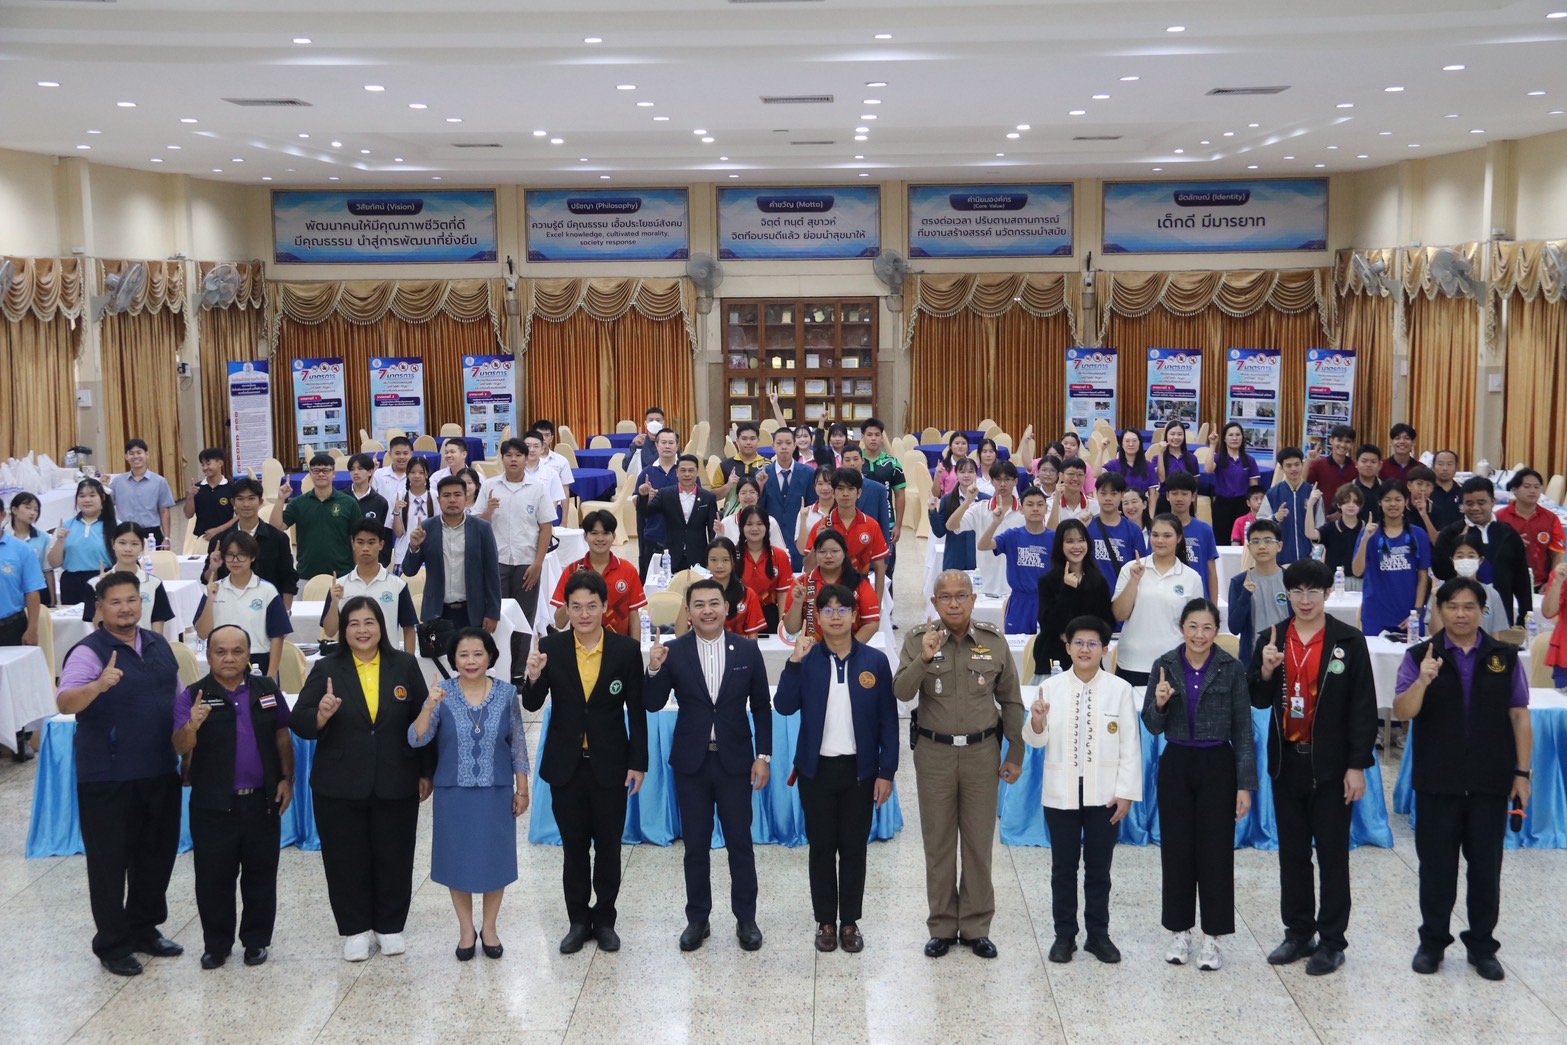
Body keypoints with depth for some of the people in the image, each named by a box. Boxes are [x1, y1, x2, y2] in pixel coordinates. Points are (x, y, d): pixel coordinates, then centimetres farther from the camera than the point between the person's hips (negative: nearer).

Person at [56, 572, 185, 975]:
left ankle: (144, 929, 32)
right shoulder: (89, 651, -13)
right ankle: (112, 944, 16)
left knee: (157, 854, 16)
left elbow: (178, 700, 17)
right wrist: (98, 686, -47)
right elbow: (64, 703, -28)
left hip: (160, 772, 6)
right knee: (111, 861, 4)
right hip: (107, 778, -6)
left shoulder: (159, 645, 7)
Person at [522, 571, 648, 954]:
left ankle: (604, 919, 23)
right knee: (573, 845, 10)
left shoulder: (626, 650, -7)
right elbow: (532, 705, -5)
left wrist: (638, 762, -4)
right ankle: (578, 920, 22)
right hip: (566, 763, 1)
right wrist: (534, 677, -25)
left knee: (608, 845, 9)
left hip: (610, 764, -1)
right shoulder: (551, 648, -5)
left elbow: (636, 711, -3)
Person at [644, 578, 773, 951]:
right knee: (696, 846, 9)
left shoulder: (747, 650, -2)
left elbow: (761, 707, 4)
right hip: (691, 762, 0)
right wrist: (654, 670, -26)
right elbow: (653, 705, -8)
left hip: (735, 760, 0)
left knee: (740, 843, 6)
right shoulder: (673, 652, -5)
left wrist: (764, 755, 0)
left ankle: (746, 918, 19)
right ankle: (697, 918, 21)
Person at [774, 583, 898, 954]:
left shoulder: (875, 661, -2)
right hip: (817, 769, 0)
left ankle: (850, 922, 19)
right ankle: (825, 921, 19)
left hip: (859, 769, 0)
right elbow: (784, 707, -11)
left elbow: (888, 720, 0)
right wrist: (794, 663, -21)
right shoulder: (806, 659, -1)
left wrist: (886, 771, -4)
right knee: (821, 848, 7)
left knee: (854, 848, 7)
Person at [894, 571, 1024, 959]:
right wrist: (924, 659, -31)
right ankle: (942, 926, 19)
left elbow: (1011, 700, 5)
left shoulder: (994, 640, -2)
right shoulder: (918, 639, -5)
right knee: (938, 842, 8)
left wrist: (1016, 753, 5)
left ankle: (976, 926, 18)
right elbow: (902, 692, -15)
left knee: (979, 841, 7)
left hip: (982, 751, 1)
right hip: (934, 752, 0)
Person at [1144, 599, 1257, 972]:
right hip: (1176, 765, 2)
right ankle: (1180, 933, 20)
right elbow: (1153, 727, 3)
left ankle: (1212, 938, 12)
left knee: (1215, 851, 2)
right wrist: (1159, 703, -19)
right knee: (1176, 849, 7)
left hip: (1217, 766, -2)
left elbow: (1243, 730, -3)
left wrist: (1245, 785, -6)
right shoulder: (1164, 666, 0)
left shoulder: (1231, 669, -5)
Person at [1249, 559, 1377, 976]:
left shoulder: (1349, 642, -7)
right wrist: (1266, 671, -16)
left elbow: (1363, 707, -7)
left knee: (1332, 854, 4)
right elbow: (1258, 700, 5)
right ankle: (1298, 933, 24)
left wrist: (1357, 765, -10)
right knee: (1292, 852, 12)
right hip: (1286, 762, 4)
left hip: (1330, 765, -4)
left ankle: (1331, 940, 13)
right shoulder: (1272, 639, 4)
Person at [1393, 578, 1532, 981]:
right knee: (1436, 865, 8)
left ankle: (1482, 946, 21)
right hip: (1437, 783, -1)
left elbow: (1519, 717, 4)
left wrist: (1522, 772, 0)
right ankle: (1432, 942, 21)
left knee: (1486, 866, 8)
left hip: (1490, 784, 1)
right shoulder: (1420, 656, -1)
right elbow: (1402, 711, -10)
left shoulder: (1505, 657, 2)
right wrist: (1422, 682, -28)